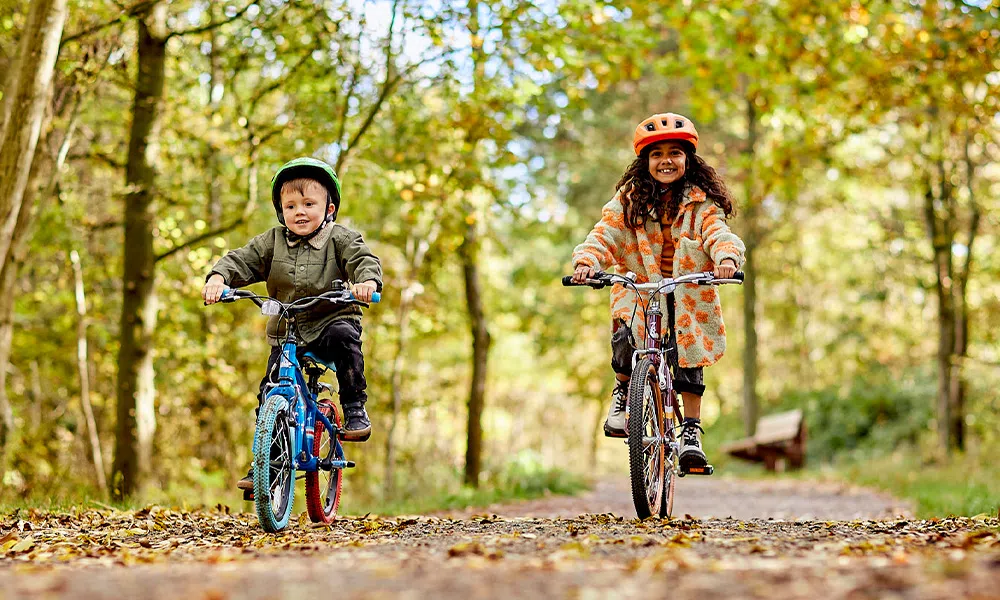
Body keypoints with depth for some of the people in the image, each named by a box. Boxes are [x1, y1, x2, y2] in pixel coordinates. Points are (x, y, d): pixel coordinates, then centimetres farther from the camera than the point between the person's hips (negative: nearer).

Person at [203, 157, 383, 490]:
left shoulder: (340, 238, -3)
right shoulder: (272, 241, 4)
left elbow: (364, 259, -17)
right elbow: (241, 260, -3)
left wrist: (367, 281, -40)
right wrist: (218, 277, -24)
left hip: (331, 320, -3)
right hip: (286, 332, 3)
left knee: (344, 337, -37)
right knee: (270, 393, -6)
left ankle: (354, 409, -22)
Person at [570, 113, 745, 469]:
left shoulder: (701, 202, -3)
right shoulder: (629, 199, -1)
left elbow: (718, 234, -18)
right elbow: (605, 235, -10)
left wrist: (727, 257, -42)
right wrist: (586, 261, -31)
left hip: (688, 294, 0)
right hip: (638, 289, 0)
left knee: (688, 359, -9)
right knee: (625, 337, -25)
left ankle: (691, 430, 7)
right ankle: (623, 391, 5)